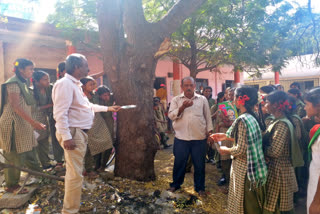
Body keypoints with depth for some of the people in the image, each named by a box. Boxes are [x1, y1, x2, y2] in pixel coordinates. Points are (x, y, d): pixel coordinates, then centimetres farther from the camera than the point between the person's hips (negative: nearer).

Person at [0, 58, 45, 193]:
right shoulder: (14, 83, -14)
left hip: (23, 124, 9)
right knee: (14, 155, 0)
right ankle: (11, 185, 14)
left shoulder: (23, 83, 15)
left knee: (29, 151, 17)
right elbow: (15, 107, -23)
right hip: (14, 124, -9)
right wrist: (33, 122, -27)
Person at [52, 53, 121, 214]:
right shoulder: (65, 84, -15)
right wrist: (66, 137, -26)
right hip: (73, 133, -11)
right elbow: (60, 113, -23)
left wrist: (108, 108, 30)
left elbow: (88, 106, 27)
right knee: (75, 174, -4)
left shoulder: (75, 85, 18)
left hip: (80, 133, 11)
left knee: (74, 172, 20)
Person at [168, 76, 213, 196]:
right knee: (179, 163, 12)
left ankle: (199, 187, 28)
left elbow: (208, 117, 10)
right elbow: (171, 116, -6)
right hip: (181, 138, 0)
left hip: (199, 138, 0)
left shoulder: (202, 99, 6)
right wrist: (182, 107, -19)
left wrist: (209, 131, 6)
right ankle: (176, 184, 32)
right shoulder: (176, 100, 5)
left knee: (199, 164, 10)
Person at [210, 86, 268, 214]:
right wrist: (226, 137, 13)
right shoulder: (252, 117, 3)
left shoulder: (243, 120, -23)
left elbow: (240, 150, -24)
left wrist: (226, 150, -6)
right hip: (254, 165, 8)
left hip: (243, 167, -8)